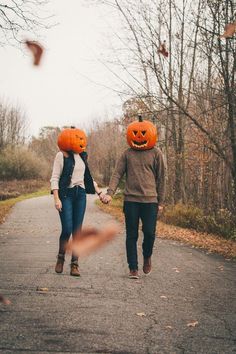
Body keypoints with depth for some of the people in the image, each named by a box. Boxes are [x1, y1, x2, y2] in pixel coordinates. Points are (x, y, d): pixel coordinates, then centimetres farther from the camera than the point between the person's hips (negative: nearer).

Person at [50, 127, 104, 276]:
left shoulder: (82, 156, 14)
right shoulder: (61, 155, -3)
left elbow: (88, 178, 22)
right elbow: (55, 178, -7)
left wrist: (99, 192, 15)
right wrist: (56, 199, -15)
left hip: (80, 194, 5)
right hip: (66, 194, -5)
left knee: (77, 230, 1)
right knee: (67, 229, -11)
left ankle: (75, 264, 6)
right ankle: (61, 259, 13)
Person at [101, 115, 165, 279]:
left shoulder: (156, 153, 5)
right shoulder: (127, 153, 8)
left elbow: (160, 178, 7)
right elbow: (117, 174, 6)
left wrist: (160, 201, 7)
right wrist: (110, 193, -9)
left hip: (150, 200, -1)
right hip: (131, 200, 1)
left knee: (149, 233, -8)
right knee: (131, 235, 3)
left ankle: (147, 256, 23)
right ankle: (133, 268, 12)